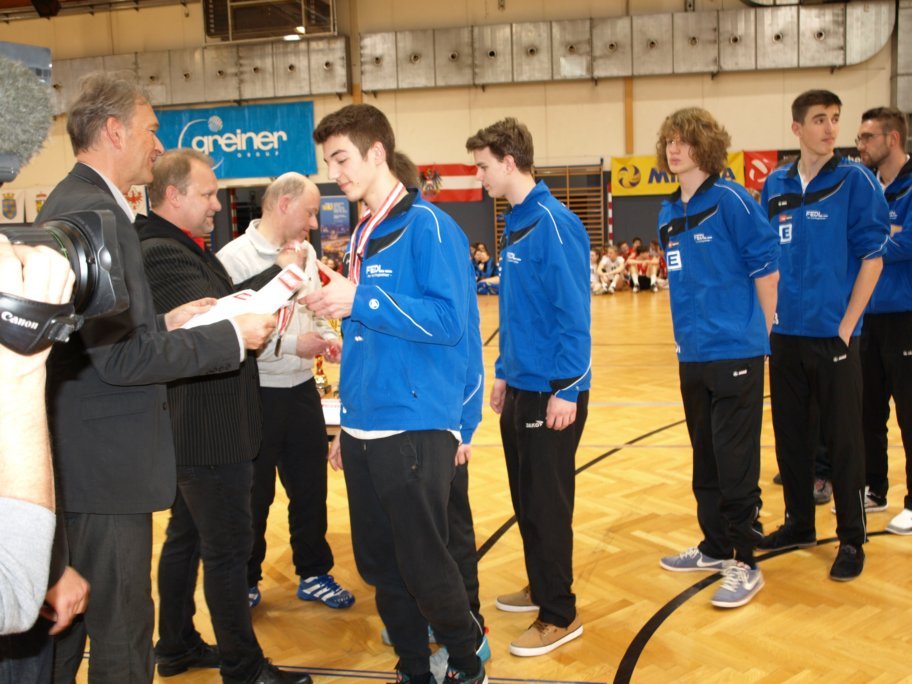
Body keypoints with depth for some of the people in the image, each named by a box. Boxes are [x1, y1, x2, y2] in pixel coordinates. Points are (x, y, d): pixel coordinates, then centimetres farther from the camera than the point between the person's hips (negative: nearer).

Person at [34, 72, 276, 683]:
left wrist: (165, 322, 8)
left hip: (73, 458, 11)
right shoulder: (96, 213, -20)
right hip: (106, 466, -11)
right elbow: (121, 358, -24)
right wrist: (231, 337, -16)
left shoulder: (68, 203, 13)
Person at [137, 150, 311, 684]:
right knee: (227, 549, 0)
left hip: (195, 430, 11)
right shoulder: (162, 254, -19)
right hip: (209, 433, -11)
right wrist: (279, 275, -25)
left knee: (186, 536, 20)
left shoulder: (185, 249, 14)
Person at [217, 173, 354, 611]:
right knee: (254, 494, 10)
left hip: (302, 389, 6)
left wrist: (328, 338, -2)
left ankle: (313, 574, 31)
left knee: (310, 487, 15)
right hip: (257, 394, -6)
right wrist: (291, 345, -20)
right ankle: (246, 580, 30)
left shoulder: (306, 253, 7)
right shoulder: (235, 257, -14)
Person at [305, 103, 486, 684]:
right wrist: (348, 425, 17)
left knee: (425, 567, 3)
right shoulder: (363, 235, 14)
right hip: (365, 432, 8)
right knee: (380, 567, 15)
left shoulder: (427, 225, -10)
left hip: (414, 430, -8)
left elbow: (451, 319, -18)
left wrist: (360, 300, -20)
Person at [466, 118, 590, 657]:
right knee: (526, 497, 18)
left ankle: (561, 616, 16)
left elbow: (574, 313, -19)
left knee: (548, 502, 2)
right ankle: (542, 587, 35)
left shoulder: (553, 223, -16)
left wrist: (566, 389, -20)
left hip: (551, 391, -9)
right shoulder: (516, 223, 11)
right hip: (521, 386, 9)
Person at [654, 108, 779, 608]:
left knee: (736, 463, -1)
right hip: (692, 355, 7)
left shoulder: (730, 200, -9)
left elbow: (766, 267, -8)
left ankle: (743, 563, 12)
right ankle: (715, 546, 30)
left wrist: (757, 333, -4)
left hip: (734, 352, -7)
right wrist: (691, 332, 15)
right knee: (705, 459, 16)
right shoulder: (669, 212, 10)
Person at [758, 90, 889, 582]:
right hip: (784, 335, 4)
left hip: (833, 334, -4)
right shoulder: (775, 186, 7)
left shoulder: (855, 181, -4)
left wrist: (846, 326, -11)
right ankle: (799, 523, 28)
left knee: (843, 439, 2)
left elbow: (872, 257, -7)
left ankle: (851, 539, 16)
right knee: (790, 434, 12)